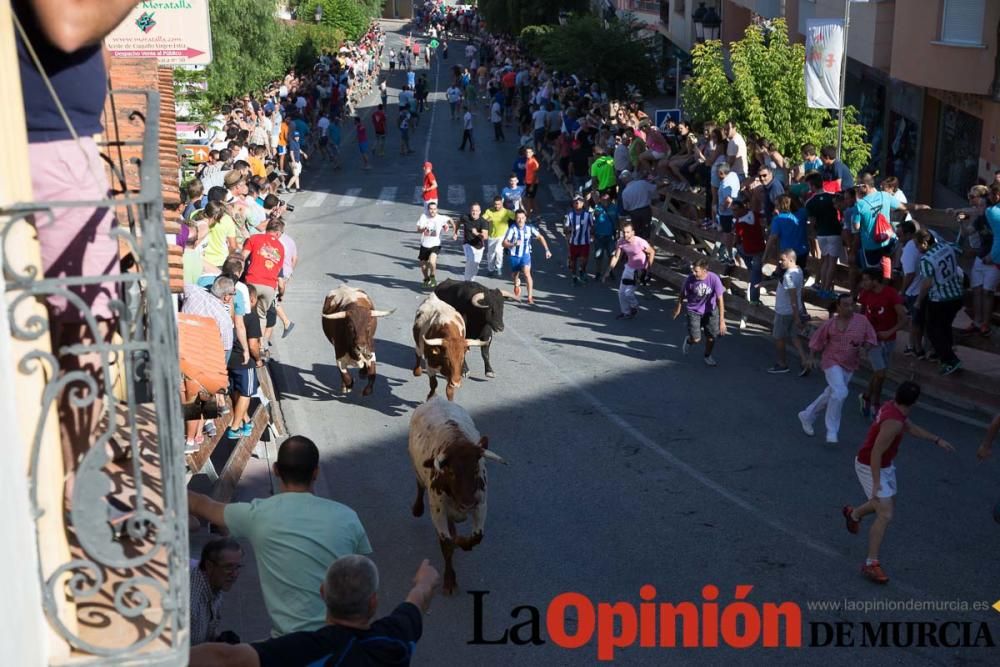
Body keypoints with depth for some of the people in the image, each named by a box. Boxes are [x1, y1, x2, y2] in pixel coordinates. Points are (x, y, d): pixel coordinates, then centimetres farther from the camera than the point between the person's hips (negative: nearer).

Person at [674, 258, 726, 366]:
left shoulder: (714, 279, -25)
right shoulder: (689, 280, -23)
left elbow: (720, 299, -21)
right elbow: (682, 294, -4)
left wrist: (722, 320, -22)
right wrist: (678, 308, 11)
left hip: (710, 311, 1)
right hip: (693, 311, -1)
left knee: (711, 337, 5)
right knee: (696, 339, -9)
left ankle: (708, 356, 34)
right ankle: (688, 340, 28)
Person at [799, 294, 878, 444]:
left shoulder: (862, 320, -5)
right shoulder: (830, 323, -9)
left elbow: (871, 339, 2)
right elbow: (817, 340, 2)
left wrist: (863, 348, -17)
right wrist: (811, 358, -1)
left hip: (850, 365, 4)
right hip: (832, 362, -4)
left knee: (830, 394, 16)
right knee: (840, 393, -21)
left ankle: (807, 416, 39)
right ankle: (832, 431, -10)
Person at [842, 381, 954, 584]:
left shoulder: (893, 407, -3)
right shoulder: (893, 421, -32)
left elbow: (911, 427, 17)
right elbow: (876, 453, -31)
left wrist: (937, 440, 19)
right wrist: (876, 483, -29)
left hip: (885, 465, 10)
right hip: (870, 467, -10)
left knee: (888, 505, 27)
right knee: (885, 516, -13)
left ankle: (853, 514, 52)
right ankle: (871, 564, -7)